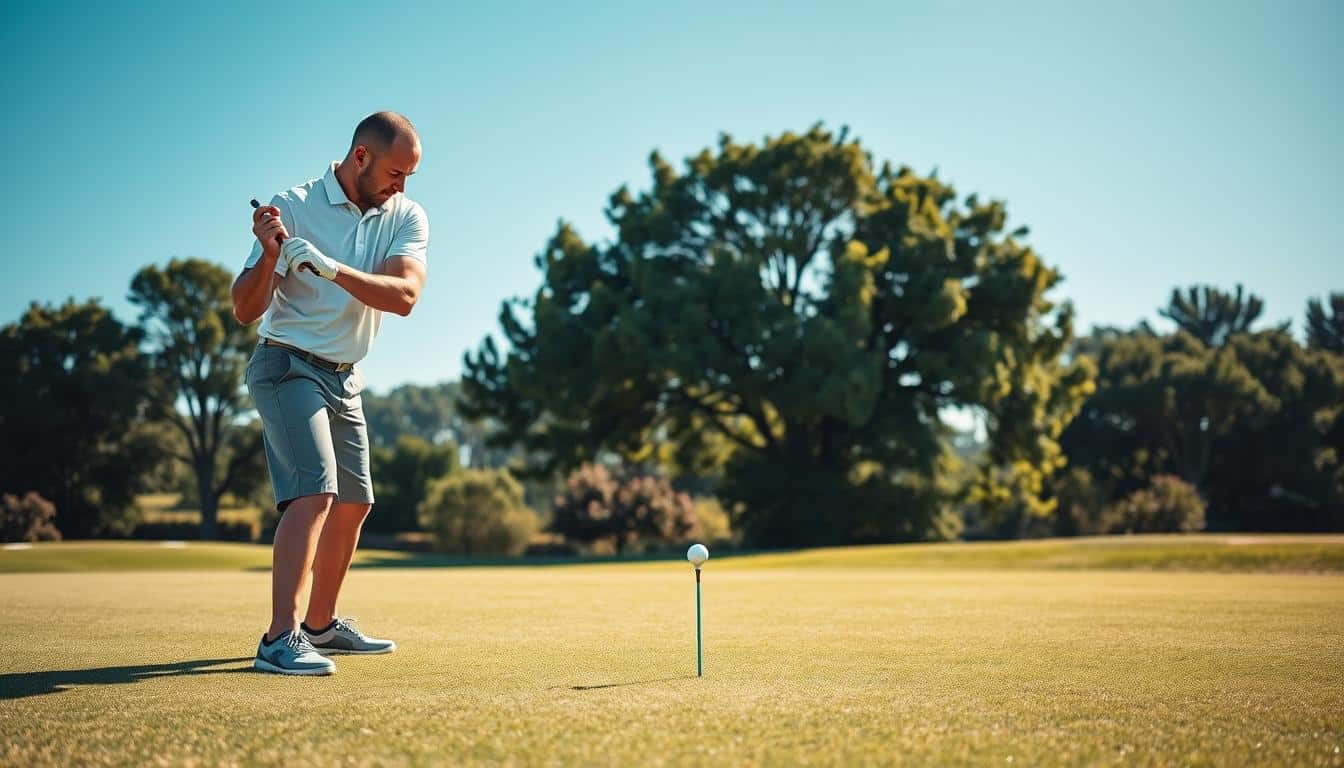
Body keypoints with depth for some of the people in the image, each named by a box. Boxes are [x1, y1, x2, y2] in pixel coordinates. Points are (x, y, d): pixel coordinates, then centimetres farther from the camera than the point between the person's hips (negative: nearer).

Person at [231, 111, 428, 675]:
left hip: (344, 379, 7)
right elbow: (246, 312, -14)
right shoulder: (292, 207, -13)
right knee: (314, 491, -22)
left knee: (354, 504, 13)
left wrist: (331, 267, -32)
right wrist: (269, 256, -32)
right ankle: (280, 639, -25)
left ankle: (322, 624, 29)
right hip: (289, 367, -7)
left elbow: (403, 296, -20)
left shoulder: (407, 218, -1)